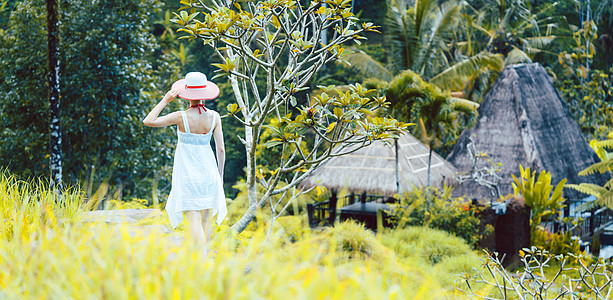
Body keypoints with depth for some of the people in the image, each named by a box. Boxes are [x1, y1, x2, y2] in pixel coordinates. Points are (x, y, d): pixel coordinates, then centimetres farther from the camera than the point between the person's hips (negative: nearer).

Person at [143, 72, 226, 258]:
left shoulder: (182, 117, -14)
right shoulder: (213, 117, -4)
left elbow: (148, 121, -12)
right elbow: (221, 149, 0)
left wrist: (165, 101, -6)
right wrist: (220, 174, 12)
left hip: (187, 173, -4)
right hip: (208, 170, 4)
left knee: (194, 220, -6)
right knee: (206, 219, 14)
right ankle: (204, 256, 20)